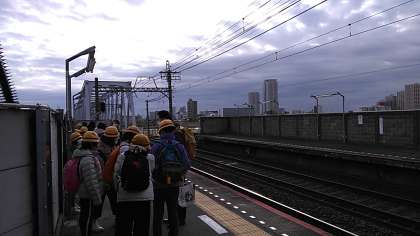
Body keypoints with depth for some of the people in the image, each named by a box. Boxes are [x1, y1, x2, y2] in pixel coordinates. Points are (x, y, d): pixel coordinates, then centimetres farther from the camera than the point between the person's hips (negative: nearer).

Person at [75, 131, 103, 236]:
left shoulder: (85, 156, 9)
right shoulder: (88, 159, -25)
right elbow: (91, 181, -27)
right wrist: (97, 198, -21)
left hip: (83, 193, 10)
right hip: (88, 195, -10)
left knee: (84, 216, 21)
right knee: (87, 217, 1)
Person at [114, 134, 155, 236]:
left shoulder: (122, 156, -3)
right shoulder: (150, 157, -5)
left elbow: (116, 175, 1)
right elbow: (151, 171, 6)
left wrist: (117, 189, 15)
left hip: (124, 197, 1)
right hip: (144, 198, -1)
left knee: (123, 227, 13)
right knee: (142, 227, 10)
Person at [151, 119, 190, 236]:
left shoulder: (156, 146, -13)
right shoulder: (179, 146, -6)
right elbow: (187, 164, -10)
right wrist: (179, 174, 7)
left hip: (159, 185, -2)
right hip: (175, 185, 2)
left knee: (158, 213, 12)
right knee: (173, 212, 17)